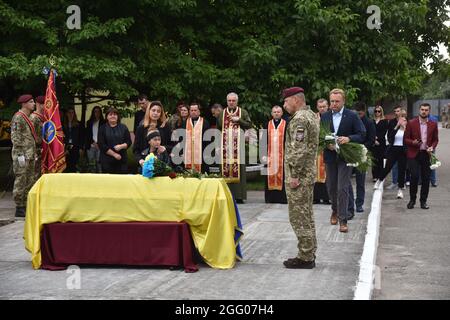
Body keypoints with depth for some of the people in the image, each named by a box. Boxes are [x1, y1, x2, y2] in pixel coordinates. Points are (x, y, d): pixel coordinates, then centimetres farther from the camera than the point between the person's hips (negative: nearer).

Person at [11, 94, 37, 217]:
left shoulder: (28, 118, 18)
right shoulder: (18, 118, -11)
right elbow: (15, 137, -17)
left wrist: (33, 154, 20)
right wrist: (20, 155, -21)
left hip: (30, 155, 10)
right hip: (22, 155, -10)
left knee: (29, 182, 11)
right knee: (20, 181, -6)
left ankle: (26, 207, 17)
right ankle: (19, 208, -2)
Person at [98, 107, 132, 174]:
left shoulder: (123, 127, 11)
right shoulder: (102, 129, 7)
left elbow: (129, 142, 7)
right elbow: (101, 145, -2)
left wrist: (121, 146, -15)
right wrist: (114, 154, -10)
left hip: (122, 160, 1)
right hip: (107, 160, -1)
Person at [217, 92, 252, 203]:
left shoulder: (243, 112, 10)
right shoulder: (222, 113, 15)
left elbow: (249, 124, 3)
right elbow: (218, 127, 16)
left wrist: (239, 120, -8)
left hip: (238, 144, -2)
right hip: (226, 143, 2)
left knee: (239, 168, -7)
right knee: (226, 168, -5)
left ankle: (239, 196, -7)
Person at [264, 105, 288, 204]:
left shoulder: (286, 124, 3)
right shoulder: (268, 124, 10)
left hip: (282, 155, -2)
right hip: (270, 154, 2)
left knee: (281, 175, -2)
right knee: (270, 176, 2)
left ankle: (282, 198, 2)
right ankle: (270, 198, 6)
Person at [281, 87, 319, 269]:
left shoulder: (299, 119, -17)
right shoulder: (311, 115, 15)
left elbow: (299, 151, -24)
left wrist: (294, 176, -20)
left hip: (298, 176, -10)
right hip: (309, 174, 10)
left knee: (299, 217, -4)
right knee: (306, 216, 15)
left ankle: (305, 258, 0)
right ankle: (309, 255, 22)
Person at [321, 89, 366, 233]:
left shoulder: (352, 116, -3)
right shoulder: (324, 117, 5)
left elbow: (362, 134, -5)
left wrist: (348, 138, -22)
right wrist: (327, 144, -12)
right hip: (330, 156, 4)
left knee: (342, 188, -9)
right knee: (331, 187, 14)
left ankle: (343, 220, -5)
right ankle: (335, 210, 39)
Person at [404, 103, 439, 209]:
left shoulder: (433, 124, 7)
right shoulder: (411, 123, 0)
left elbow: (435, 139, 14)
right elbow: (406, 139, 2)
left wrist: (432, 147, -5)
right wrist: (413, 142, -17)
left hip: (427, 154, 2)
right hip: (414, 154, -2)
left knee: (426, 178, 3)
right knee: (414, 176, -10)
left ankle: (423, 201, 13)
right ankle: (412, 200, 5)